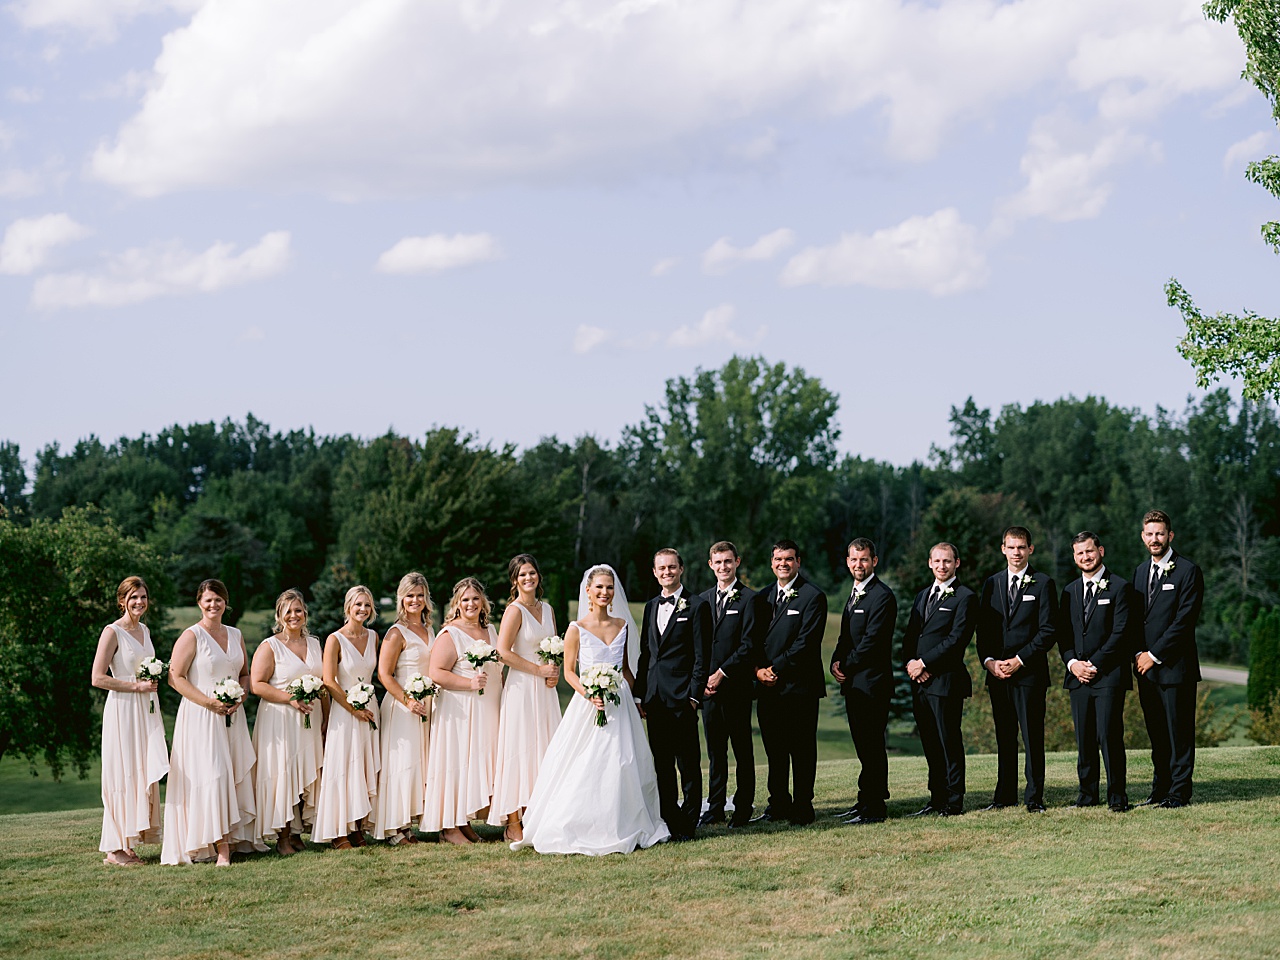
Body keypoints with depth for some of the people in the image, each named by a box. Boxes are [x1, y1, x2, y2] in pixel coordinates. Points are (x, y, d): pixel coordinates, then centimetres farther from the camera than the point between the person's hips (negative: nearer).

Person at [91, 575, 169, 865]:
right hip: (122, 709, -8)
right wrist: (137, 686, -15)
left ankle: (129, 844, 12)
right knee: (122, 776, -6)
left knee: (144, 774, 6)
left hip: (146, 710, 8)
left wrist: (153, 683, 9)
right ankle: (114, 850, -2)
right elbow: (97, 678, -14)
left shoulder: (144, 630, 14)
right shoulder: (112, 632, -9)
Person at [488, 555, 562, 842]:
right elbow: (503, 651, -15)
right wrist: (539, 670, -14)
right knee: (519, 752, -5)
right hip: (522, 688, -7)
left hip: (545, 690, 7)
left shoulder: (547, 609, 13)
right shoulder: (515, 610, -8)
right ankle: (513, 826, -2)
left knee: (545, 752, 6)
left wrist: (556, 672, 1)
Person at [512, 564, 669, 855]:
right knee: (584, 770, -7)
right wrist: (589, 694, -17)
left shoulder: (622, 625, 9)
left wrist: (638, 697, 13)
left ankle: (622, 829, 12)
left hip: (620, 704, 4)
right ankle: (580, 831, -1)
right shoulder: (577, 629, -3)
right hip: (588, 706, -4)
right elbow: (569, 671, -2)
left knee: (622, 768, 3)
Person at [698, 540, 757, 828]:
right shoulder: (703, 599, 14)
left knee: (742, 750, 2)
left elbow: (748, 645, -10)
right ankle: (715, 808, 14)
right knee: (715, 751, 9)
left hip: (737, 685, -5)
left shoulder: (749, 599, -4)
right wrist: (702, 678, 1)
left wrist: (722, 673, -13)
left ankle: (743, 809, 7)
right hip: (709, 686, 5)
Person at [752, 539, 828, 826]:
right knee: (774, 749, 9)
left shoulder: (813, 597, -3)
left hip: (799, 685, -5)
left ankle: (802, 806, 6)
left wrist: (776, 669, -13)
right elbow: (755, 640, 13)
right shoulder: (762, 598, 16)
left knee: (802, 749, 0)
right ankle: (778, 804, 17)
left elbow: (806, 643, -11)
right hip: (768, 685, 5)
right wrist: (758, 670, -4)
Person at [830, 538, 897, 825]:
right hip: (853, 683, 9)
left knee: (872, 745, -6)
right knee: (863, 745, 13)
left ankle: (874, 807, -3)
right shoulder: (854, 594, 19)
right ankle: (868, 801, 19)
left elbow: (872, 641, -18)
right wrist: (836, 662, 3)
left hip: (871, 682, -9)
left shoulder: (882, 596, -12)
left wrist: (847, 667, -11)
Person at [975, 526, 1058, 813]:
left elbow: (1048, 631, -5)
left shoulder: (1043, 583, 1)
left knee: (1033, 737, -3)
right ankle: (1004, 795, 14)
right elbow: (983, 628, 13)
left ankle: (1034, 798, 1)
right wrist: (989, 661, -3)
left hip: (1029, 671, -4)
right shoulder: (992, 584, 14)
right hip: (996, 672, 4)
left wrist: (1019, 660, -12)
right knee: (1004, 737, 8)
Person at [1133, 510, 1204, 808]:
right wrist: (1139, 654, 3)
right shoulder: (1141, 571, 16)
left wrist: (1155, 655, -12)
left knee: (1179, 732, -2)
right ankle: (1160, 789, 16)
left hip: (1175, 666, -6)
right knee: (1156, 733, 9)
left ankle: (1179, 792, 2)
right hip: (1146, 665, 6)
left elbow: (1184, 621, -12)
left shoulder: (1188, 571, -6)